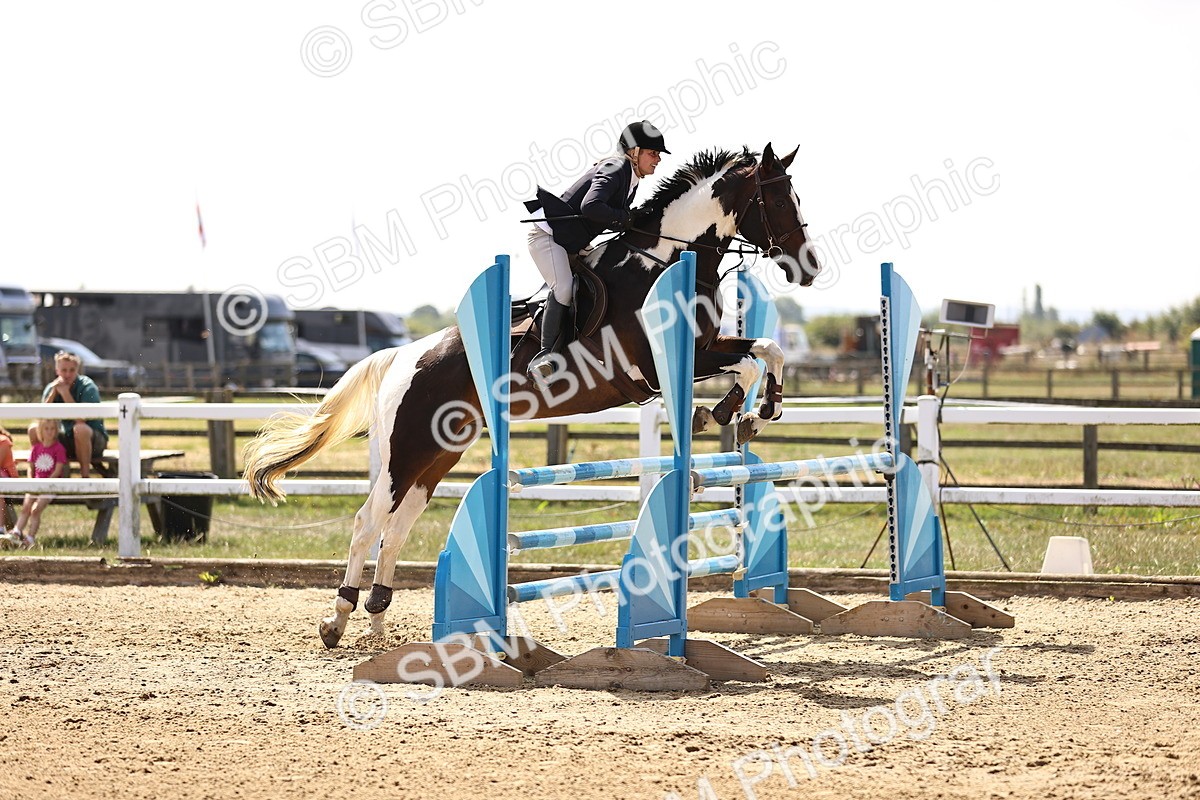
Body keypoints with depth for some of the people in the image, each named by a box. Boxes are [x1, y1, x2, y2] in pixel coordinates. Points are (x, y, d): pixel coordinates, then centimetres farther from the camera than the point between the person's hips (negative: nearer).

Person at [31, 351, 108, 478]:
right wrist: (53, 392, -19)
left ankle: (85, 475, -25)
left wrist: (65, 393, -25)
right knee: (34, 429, -15)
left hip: (94, 439, -5)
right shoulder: (51, 387, 1)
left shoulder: (87, 387, -14)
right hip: (67, 441, 5)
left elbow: (80, 420, -27)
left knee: (80, 429, -38)